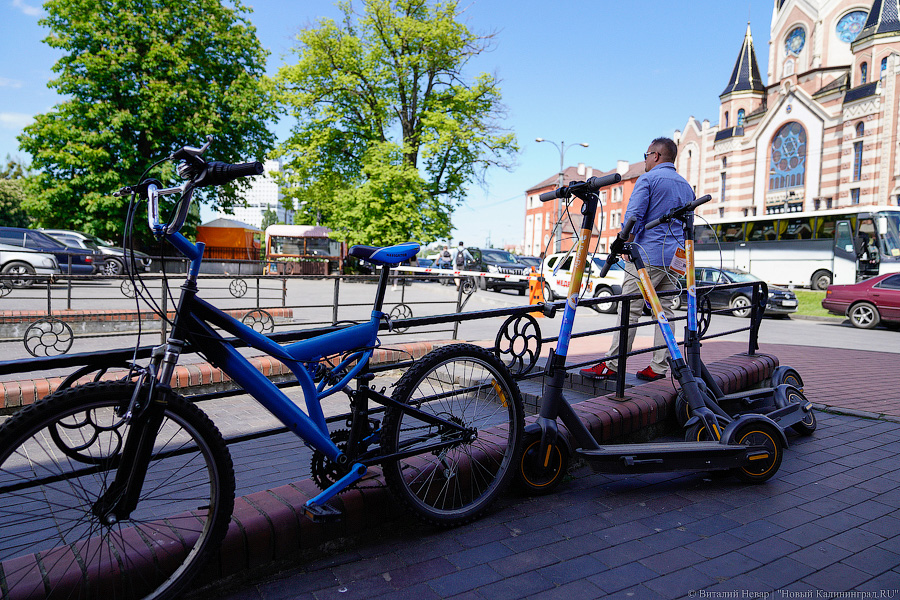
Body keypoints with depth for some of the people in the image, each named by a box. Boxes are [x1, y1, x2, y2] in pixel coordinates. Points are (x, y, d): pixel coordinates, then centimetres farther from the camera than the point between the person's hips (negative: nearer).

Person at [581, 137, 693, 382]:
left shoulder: (648, 179, -4)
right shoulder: (686, 186, 20)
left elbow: (633, 217, -12)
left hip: (647, 256, -7)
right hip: (674, 260, 8)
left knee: (629, 311, -6)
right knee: (665, 312, 8)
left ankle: (611, 366, -3)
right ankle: (659, 367, 9)